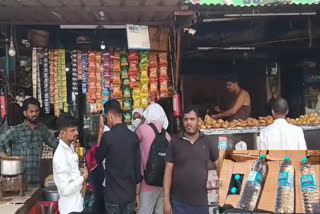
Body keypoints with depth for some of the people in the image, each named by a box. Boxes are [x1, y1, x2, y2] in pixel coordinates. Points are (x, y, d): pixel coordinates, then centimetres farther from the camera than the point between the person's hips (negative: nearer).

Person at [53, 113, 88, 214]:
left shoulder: (71, 147, 1)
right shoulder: (60, 156, -25)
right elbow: (65, 189, -25)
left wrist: (83, 182, -3)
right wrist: (83, 177, -14)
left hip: (77, 204, 8)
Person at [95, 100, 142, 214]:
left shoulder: (108, 136, -14)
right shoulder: (134, 137, -1)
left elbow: (98, 158, 4)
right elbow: (138, 168, 3)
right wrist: (137, 194, 12)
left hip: (113, 195, -4)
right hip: (130, 194, 4)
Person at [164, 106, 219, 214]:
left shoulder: (207, 142, 2)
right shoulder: (175, 142, -2)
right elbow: (168, 171, -2)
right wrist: (166, 200, -5)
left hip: (201, 201, 2)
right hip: (179, 202, -1)